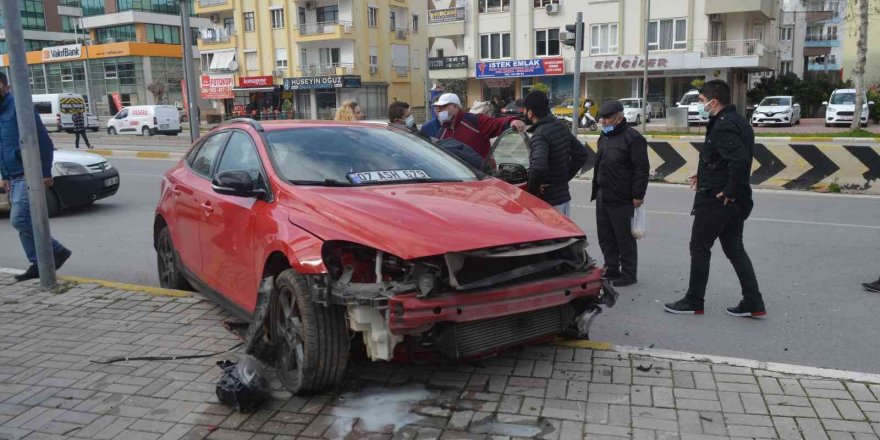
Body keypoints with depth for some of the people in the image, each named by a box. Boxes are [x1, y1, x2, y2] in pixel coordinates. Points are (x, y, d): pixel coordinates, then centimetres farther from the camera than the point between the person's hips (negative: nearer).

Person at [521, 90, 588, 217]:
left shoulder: (540, 135, -20)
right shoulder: (560, 127, 7)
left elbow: (538, 167, -35)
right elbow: (581, 154, 15)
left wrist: (532, 188, -18)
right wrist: (565, 176, 12)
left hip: (549, 202, -9)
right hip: (564, 197, 9)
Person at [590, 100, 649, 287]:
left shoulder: (632, 138, -12)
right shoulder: (604, 137, 16)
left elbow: (642, 168, -15)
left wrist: (638, 195, -18)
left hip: (621, 199, -9)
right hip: (602, 197, 9)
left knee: (624, 237, 0)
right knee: (605, 236, 14)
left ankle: (629, 273, 11)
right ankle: (611, 269, 26)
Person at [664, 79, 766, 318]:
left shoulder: (723, 126, -19)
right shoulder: (737, 121, 13)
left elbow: (740, 159, -32)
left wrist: (729, 191, -23)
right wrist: (705, 175, 13)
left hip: (716, 199, -10)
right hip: (735, 200, 10)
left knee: (699, 248, 3)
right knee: (734, 248, 14)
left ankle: (693, 302, 13)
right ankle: (753, 303, 15)